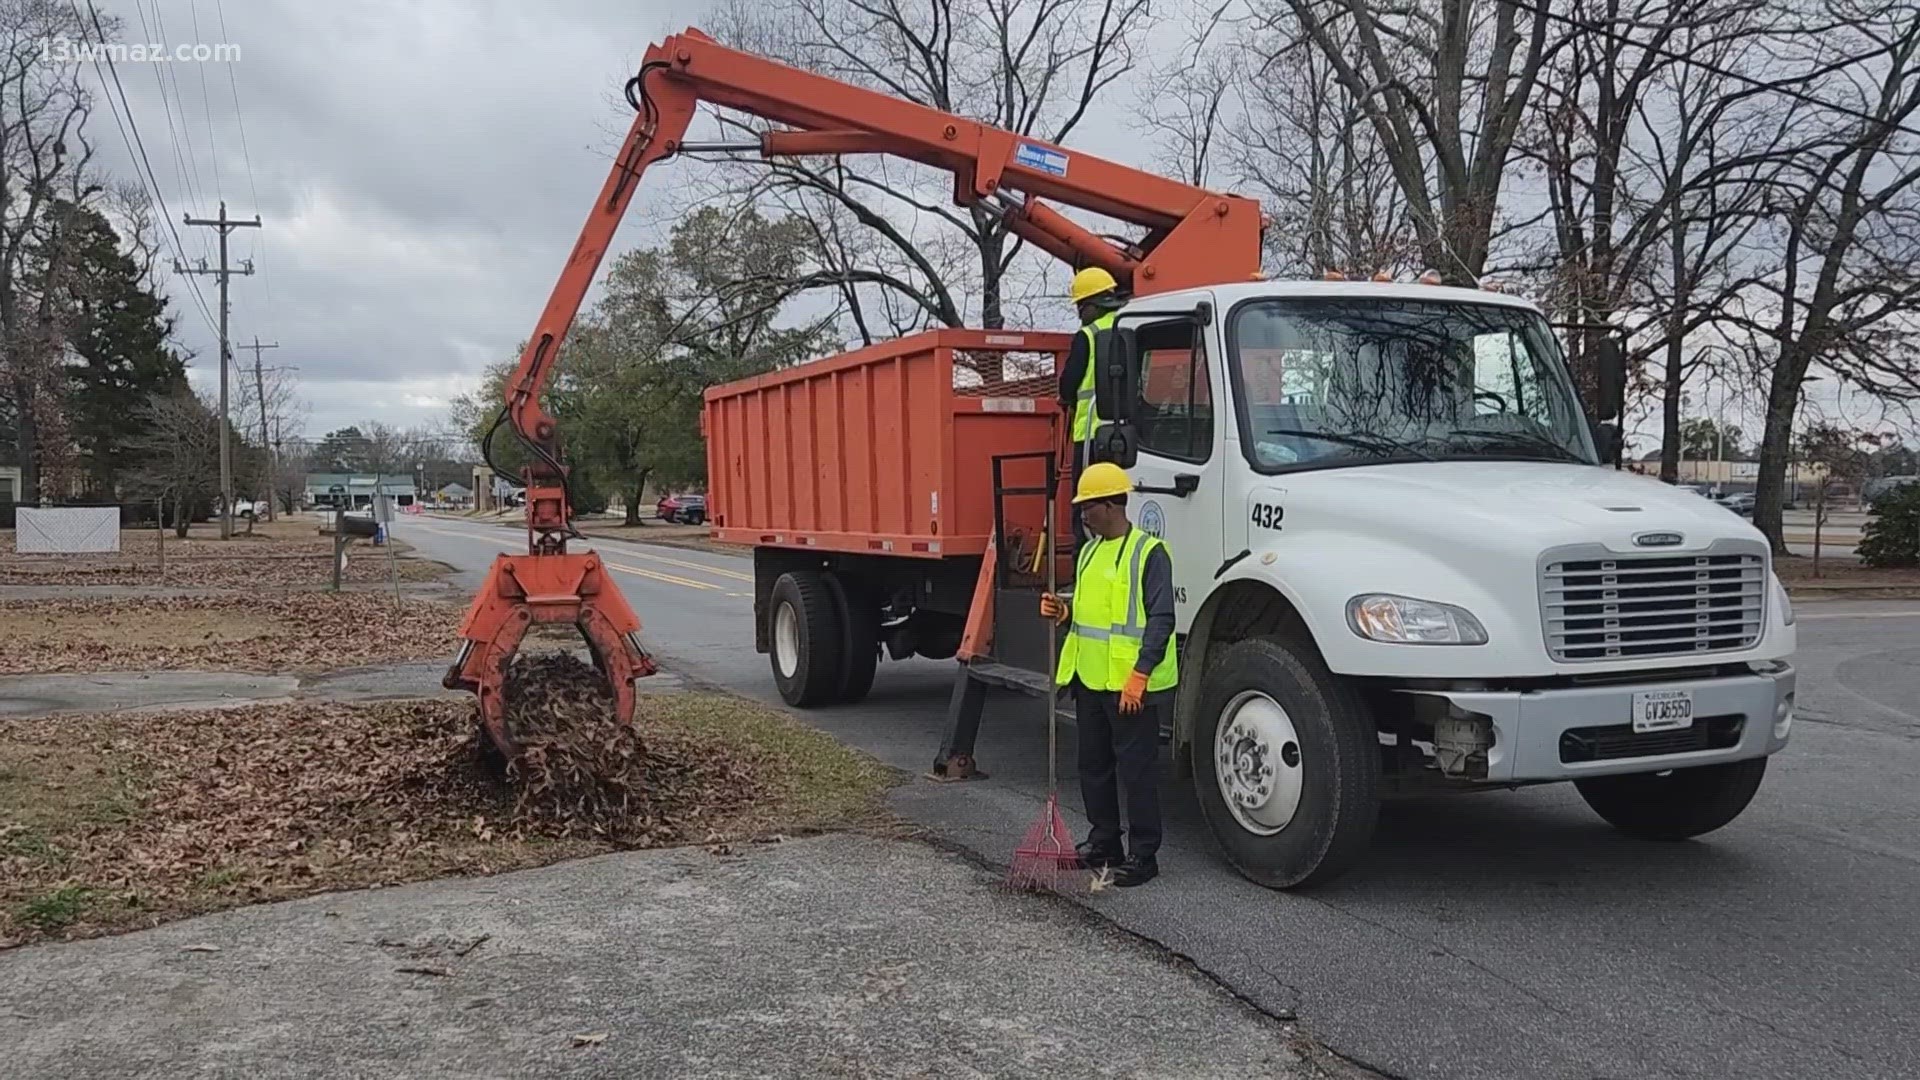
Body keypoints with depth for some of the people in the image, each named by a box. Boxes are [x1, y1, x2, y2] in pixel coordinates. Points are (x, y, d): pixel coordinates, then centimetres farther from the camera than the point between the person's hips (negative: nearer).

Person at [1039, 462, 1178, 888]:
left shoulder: (1149, 552, -12)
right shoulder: (1090, 552, 14)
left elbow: (1161, 620, -16)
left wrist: (1139, 675, -21)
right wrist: (1064, 610, 2)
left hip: (1132, 685, -9)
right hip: (1090, 680, 9)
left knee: (1136, 769, 0)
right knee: (1093, 765, 16)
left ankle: (1142, 855, 9)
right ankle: (1104, 842, 29)